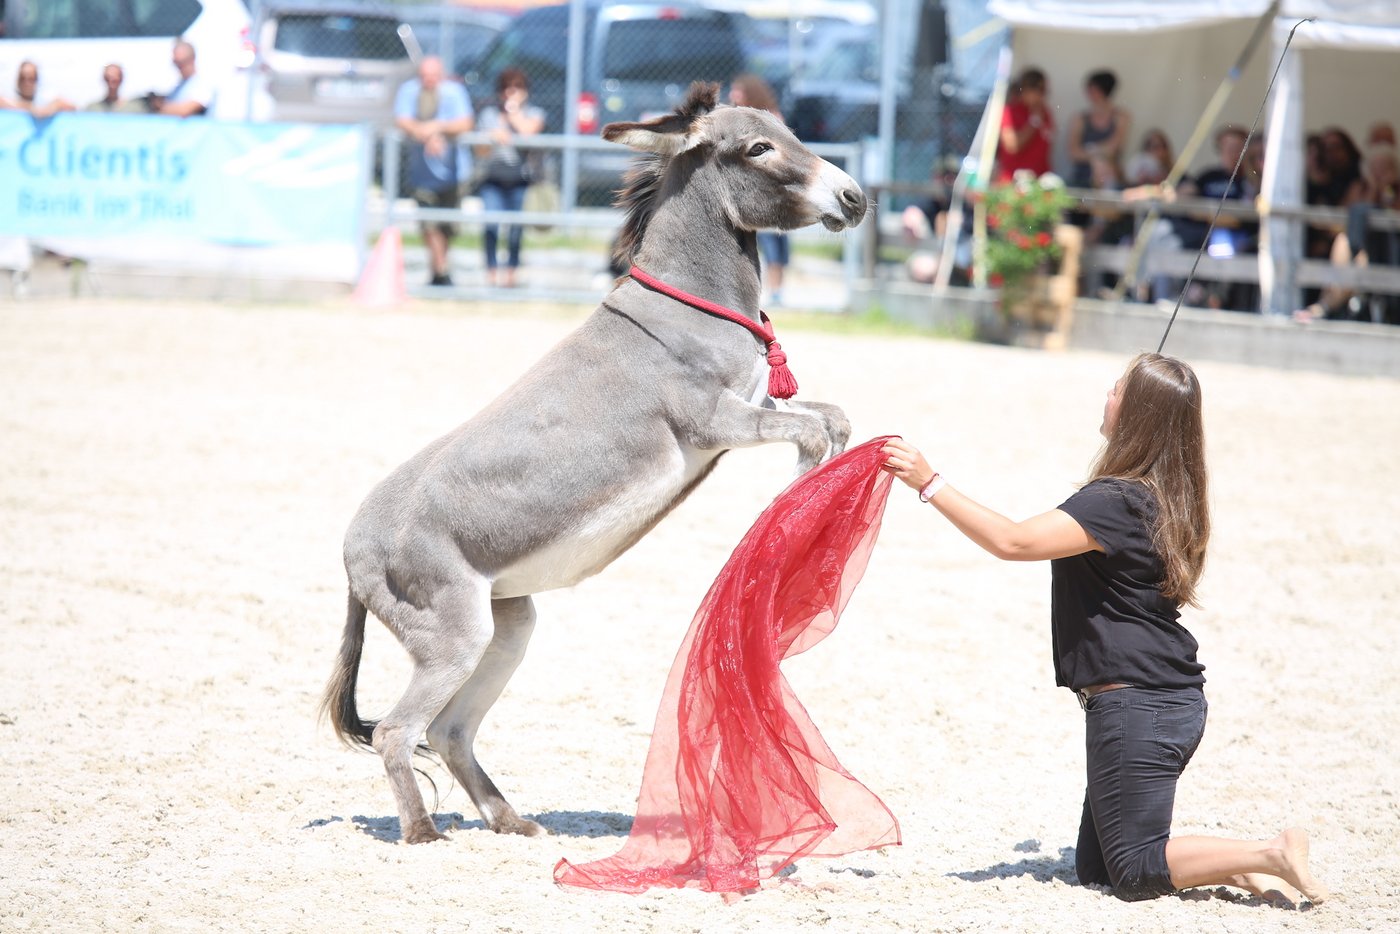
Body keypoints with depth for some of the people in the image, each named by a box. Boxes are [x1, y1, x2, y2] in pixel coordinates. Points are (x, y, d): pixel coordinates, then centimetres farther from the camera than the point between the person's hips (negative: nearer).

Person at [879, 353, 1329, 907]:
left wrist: (931, 485, -25)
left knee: (1135, 874, -2)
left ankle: (1267, 857, -5)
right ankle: (1239, 865, 7)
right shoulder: (1168, 498, 9)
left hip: (1137, 708, -9)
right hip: (1175, 700, 9)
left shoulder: (1116, 502, -20)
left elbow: (1013, 542, -28)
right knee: (1095, 867, 15)